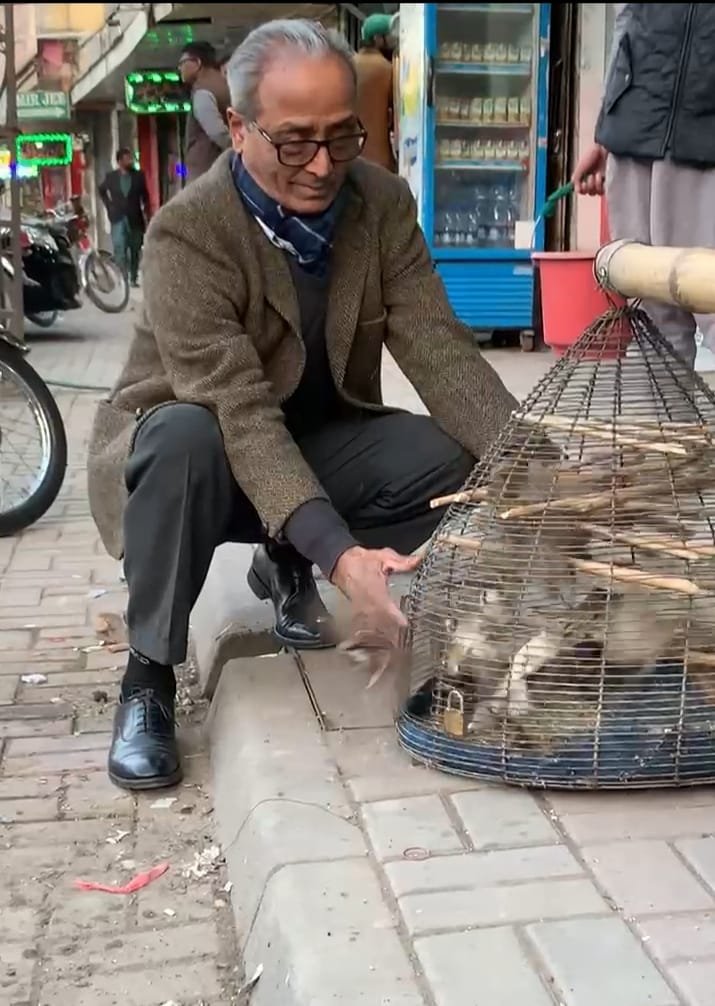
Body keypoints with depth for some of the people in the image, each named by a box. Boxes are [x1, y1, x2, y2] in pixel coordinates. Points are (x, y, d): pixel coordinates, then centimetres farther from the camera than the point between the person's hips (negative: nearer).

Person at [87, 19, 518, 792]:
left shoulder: (384, 204, -10)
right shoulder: (187, 233, -26)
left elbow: (440, 351, -17)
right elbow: (241, 411, -36)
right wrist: (341, 550, -47)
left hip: (318, 441, 5)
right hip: (209, 447, -4)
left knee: (462, 460, -20)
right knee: (185, 439, -39)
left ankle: (287, 567, 6)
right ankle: (148, 677, -18)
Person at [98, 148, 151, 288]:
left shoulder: (139, 175, 1)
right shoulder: (111, 176, 1)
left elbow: (145, 197, 3)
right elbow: (101, 190, 19)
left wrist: (148, 216, -3)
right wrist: (109, 205, 10)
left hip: (135, 219, 1)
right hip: (118, 219, -1)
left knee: (135, 251, 8)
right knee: (120, 250, -10)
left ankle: (133, 278, 17)